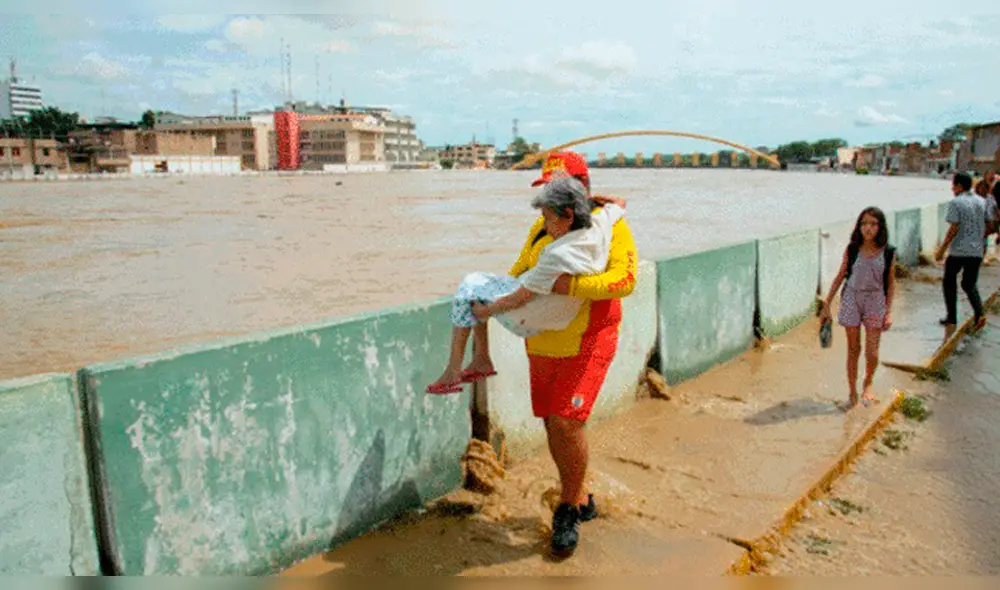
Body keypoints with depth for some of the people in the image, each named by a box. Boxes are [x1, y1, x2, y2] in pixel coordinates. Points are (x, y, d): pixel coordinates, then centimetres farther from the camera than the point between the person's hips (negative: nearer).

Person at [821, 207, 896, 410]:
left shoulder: (888, 253, -5)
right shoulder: (852, 250, -5)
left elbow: (891, 282, 3)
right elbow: (840, 276, 3)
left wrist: (889, 311, -1)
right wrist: (827, 304, 3)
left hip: (875, 302, 0)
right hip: (851, 300, 0)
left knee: (872, 353, 0)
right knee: (853, 350, 7)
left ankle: (868, 384, 31)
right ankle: (852, 394, 19)